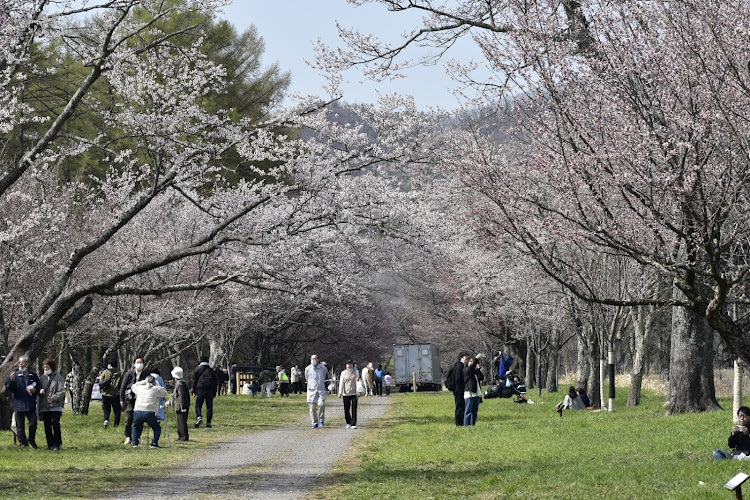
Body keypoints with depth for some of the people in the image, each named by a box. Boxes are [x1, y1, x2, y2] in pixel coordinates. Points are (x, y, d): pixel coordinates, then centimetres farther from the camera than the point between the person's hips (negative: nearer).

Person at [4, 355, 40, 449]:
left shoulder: (33, 375, 10)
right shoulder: (15, 374, 3)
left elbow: (39, 386, 20)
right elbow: (8, 388, -3)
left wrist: (35, 390, -2)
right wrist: (11, 380, -21)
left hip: (31, 405, 1)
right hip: (18, 404, -1)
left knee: (33, 423, -1)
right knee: (20, 426, 3)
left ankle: (31, 440, 21)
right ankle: (23, 443, 13)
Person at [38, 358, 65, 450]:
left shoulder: (58, 377, -2)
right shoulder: (42, 378, 12)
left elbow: (62, 391, -6)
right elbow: (38, 389, 19)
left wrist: (54, 397, -20)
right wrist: (40, 391, -5)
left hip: (55, 406, -5)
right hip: (44, 406, 5)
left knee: (55, 425, -9)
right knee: (47, 426, 6)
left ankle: (57, 444, -3)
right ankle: (50, 444, 14)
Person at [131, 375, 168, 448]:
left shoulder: (140, 388, 16)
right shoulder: (156, 389, 7)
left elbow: (133, 386, 38)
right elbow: (164, 393, 23)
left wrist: (144, 382, 38)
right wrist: (157, 385, 30)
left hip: (137, 412, 2)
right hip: (149, 413, -2)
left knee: (136, 427, 28)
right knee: (157, 428, 18)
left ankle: (135, 443, 14)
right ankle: (154, 443, 4)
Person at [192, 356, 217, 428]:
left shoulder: (197, 369, 6)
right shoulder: (211, 370, 14)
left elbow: (194, 380, 3)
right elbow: (215, 382, 15)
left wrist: (194, 391, 5)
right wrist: (214, 392, 18)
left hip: (200, 389, -2)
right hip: (210, 390, 2)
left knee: (198, 406, 2)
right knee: (209, 407, 3)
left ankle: (199, 417, -24)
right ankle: (208, 423, 0)